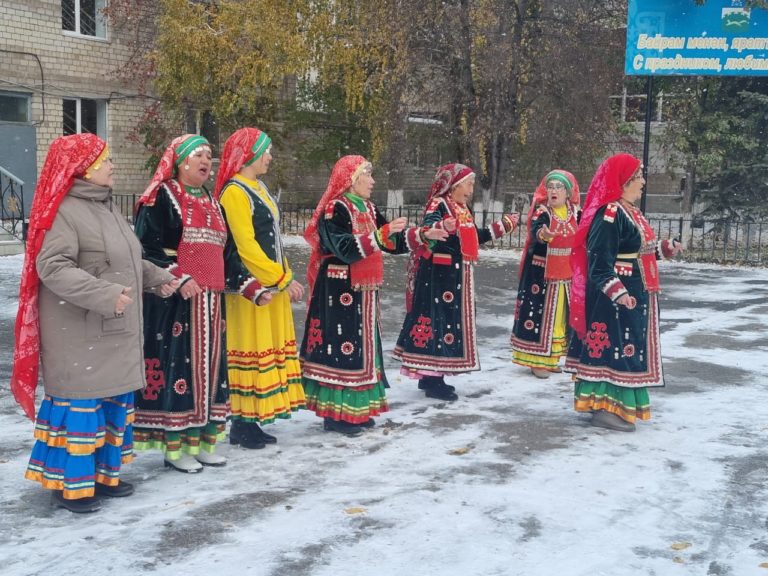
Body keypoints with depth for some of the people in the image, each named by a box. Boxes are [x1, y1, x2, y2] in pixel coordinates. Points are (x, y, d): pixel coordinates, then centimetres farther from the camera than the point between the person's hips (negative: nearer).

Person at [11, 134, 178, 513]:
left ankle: (103, 473, 26)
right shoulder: (64, 211, -16)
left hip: (115, 328, 9)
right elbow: (52, 267, -24)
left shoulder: (106, 207, 14)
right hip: (79, 330, -9)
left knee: (113, 399, 14)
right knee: (80, 401, -3)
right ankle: (69, 484, 8)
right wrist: (105, 295, -31)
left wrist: (156, 278, 17)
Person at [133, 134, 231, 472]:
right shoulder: (161, 196, -4)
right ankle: (174, 447, 4)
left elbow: (223, 252, 24)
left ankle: (199, 440, 18)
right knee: (176, 364, -6)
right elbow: (146, 247, -12)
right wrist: (179, 279, -22)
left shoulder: (211, 202, 19)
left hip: (209, 301, 8)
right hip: (174, 299, -7)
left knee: (206, 364, 8)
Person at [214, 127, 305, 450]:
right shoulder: (234, 192, -12)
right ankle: (241, 426, 5)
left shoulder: (258, 188, 17)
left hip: (272, 286, 9)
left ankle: (250, 422, 18)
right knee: (251, 350, -4)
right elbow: (245, 246, -19)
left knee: (266, 349, 10)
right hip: (251, 287, -9)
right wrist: (283, 279, -17)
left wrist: (287, 277, 10)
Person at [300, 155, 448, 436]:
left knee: (361, 345, 12)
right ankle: (336, 413, 1)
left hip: (363, 290, 9)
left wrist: (424, 235, 7)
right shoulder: (335, 210, -14)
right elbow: (346, 248, -24)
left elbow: (392, 241, 16)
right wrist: (383, 233, -28)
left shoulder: (367, 208, 12)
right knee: (342, 345, -6)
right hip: (340, 291, -9)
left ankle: (356, 408, 22)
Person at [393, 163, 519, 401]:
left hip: (457, 275, 10)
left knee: (450, 320, 11)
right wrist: (441, 227, -54)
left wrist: (504, 225, 30)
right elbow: (428, 230, -31)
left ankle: (431, 376, 19)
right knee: (437, 319, -8)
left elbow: (475, 237, 25)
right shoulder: (438, 205, -12)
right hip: (438, 274, -10)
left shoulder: (464, 210, 16)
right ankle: (432, 380, -4)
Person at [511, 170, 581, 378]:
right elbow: (535, 231, -33)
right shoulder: (541, 212, -13)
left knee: (559, 316, 13)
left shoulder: (575, 213, 3)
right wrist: (543, 234, -54)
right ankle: (537, 360, 5)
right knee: (540, 314, -3)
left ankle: (550, 357, 26)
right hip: (541, 273, -5)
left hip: (567, 274, 5)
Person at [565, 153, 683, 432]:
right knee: (615, 345, -6)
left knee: (626, 345, 15)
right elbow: (600, 260, -27)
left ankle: (617, 402, 25)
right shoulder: (609, 214, -20)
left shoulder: (629, 211, 12)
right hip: (615, 298, -11)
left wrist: (664, 248, 23)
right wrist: (617, 291, -37)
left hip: (634, 294, 11)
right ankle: (606, 407, 0)